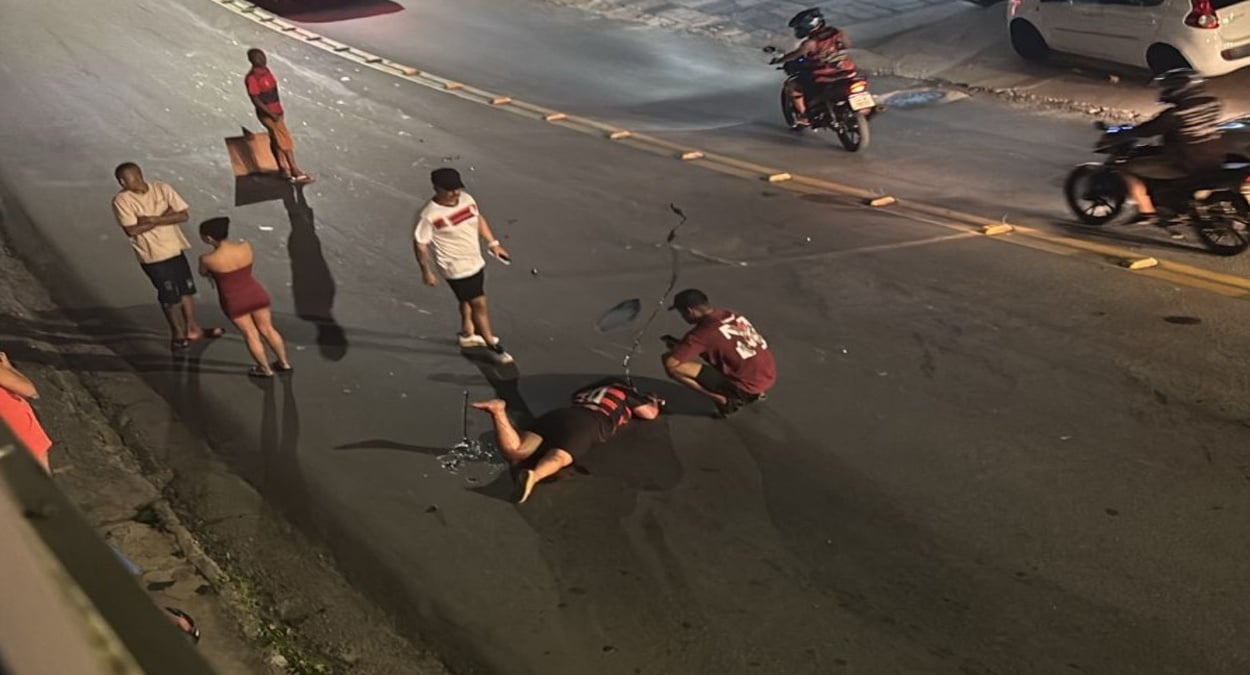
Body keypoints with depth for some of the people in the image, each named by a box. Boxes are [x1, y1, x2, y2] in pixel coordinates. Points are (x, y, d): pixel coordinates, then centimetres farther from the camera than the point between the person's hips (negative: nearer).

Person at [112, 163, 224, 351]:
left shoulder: (161, 187, -6)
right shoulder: (121, 200, -14)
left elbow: (183, 215, -10)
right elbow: (132, 230, -22)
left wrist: (154, 219, -20)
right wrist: (163, 217, -18)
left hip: (175, 248, 4)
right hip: (153, 256, -4)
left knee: (187, 289, 14)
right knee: (170, 296, 6)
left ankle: (192, 328, 30)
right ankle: (178, 333, 26)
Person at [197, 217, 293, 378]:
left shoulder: (207, 259, -20)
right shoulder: (245, 246, -12)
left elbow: (203, 273, 2)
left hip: (235, 302, -3)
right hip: (257, 294, 3)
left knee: (250, 335, 15)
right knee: (267, 329, 19)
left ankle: (265, 369, 27)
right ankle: (284, 363, 31)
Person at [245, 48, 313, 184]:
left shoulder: (266, 70, 6)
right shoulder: (252, 78, -20)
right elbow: (255, 100, -20)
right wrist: (271, 114, -21)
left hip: (276, 111, 8)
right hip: (267, 114, -8)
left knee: (277, 141, 15)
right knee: (285, 141, -5)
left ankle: (283, 168, 24)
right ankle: (295, 171, 0)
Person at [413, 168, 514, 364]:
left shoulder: (467, 199, -5)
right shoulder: (429, 216, -24)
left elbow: (479, 220, 13)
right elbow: (421, 244, -15)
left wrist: (493, 244, 12)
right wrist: (427, 272, -9)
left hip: (476, 263, 7)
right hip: (457, 269, -7)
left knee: (468, 301, 25)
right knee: (479, 304, -2)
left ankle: (467, 334, 47)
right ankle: (492, 345, 13)